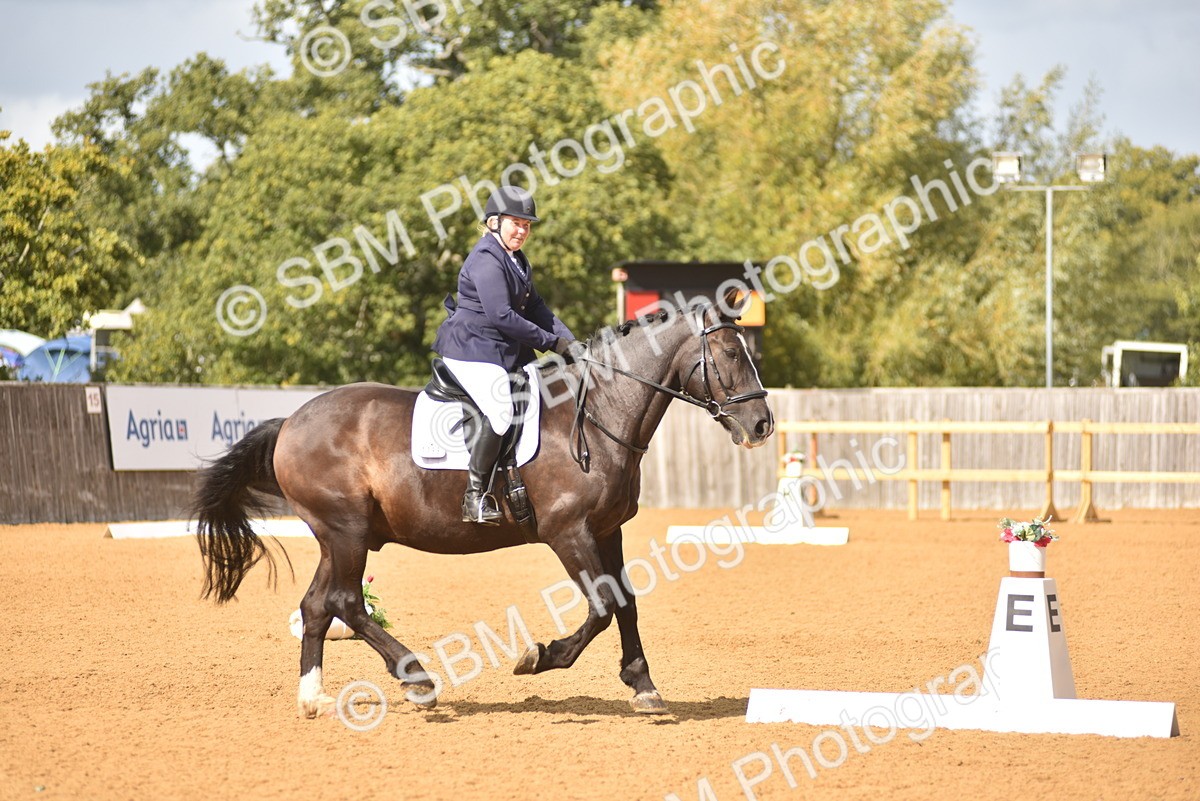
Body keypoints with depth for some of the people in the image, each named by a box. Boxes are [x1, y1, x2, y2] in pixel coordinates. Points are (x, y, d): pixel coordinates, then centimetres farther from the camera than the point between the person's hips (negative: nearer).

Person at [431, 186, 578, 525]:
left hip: (506, 353, 11)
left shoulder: (518, 260, 18)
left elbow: (535, 307, 18)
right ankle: (476, 495, -24)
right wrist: (550, 341, -17)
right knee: (500, 411, -28)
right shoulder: (486, 259, -15)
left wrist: (568, 340, 2)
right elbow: (502, 315, -22)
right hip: (472, 350, -11)